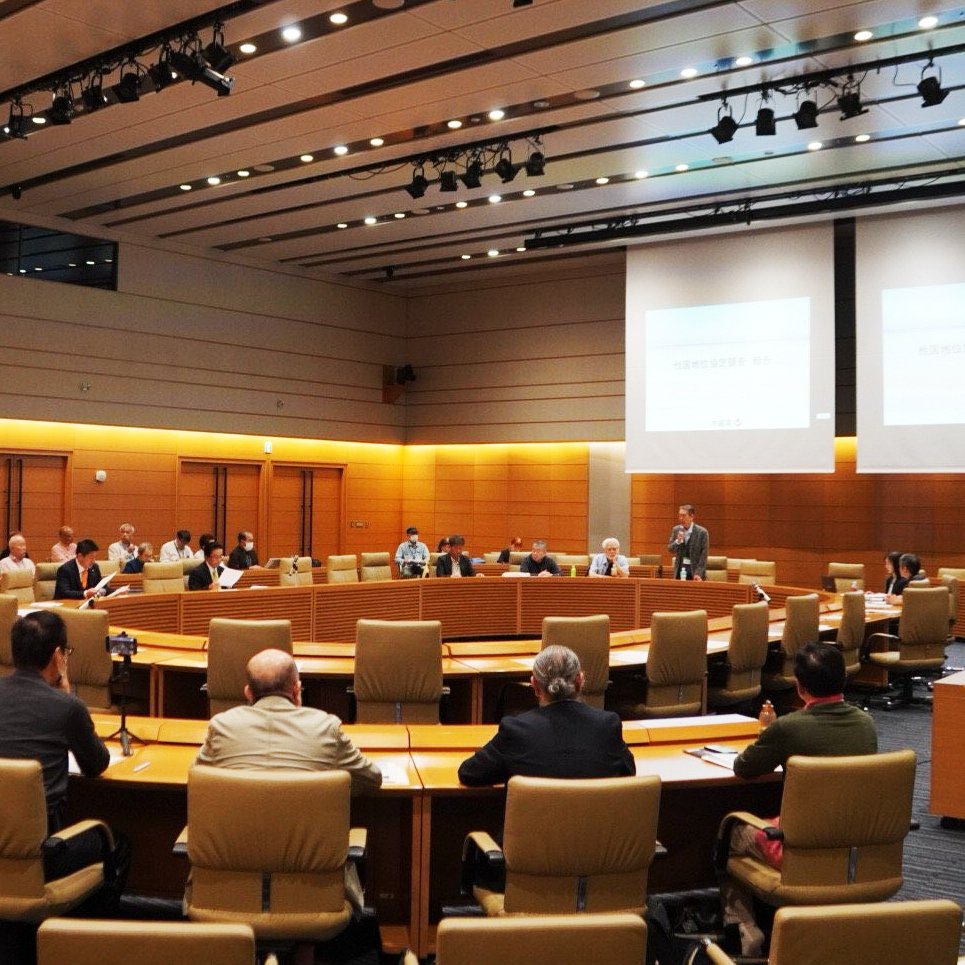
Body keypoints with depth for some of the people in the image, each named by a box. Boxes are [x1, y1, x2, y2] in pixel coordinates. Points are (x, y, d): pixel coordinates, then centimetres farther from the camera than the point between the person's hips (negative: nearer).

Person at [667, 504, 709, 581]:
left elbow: (704, 557, -8)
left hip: (694, 571, -4)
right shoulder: (676, 530, 5)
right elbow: (670, 550, 6)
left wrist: (699, 573, -16)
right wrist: (677, 541, -14)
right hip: (680, 570, 4)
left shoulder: (702, 532, -8)